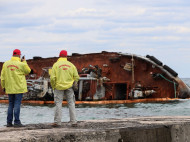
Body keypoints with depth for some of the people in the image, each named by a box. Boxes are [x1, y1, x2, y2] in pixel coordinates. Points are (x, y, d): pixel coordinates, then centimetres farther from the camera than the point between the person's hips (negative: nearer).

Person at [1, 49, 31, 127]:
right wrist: (24, 62, 11)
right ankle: (16, 122, -6)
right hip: (19, 88, -4)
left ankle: (9, 122, 9)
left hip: (9, 88, 4)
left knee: (11, 105, 11)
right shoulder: (21, 64, -10)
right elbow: (28, 71, 7)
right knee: (17, 104, -3)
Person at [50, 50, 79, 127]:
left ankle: (57, 122, -4)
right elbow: (76, 77, 4)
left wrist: (53, 87, 5)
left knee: (58, 104, 0)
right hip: (69, 87, 2)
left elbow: (52, 78, -9)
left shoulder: (56, 65, -3)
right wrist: (73, 84, 18)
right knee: (71, 104, 6)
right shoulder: (71, 65, 5)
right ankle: (73, 121, 4)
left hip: (59, 87, -2)